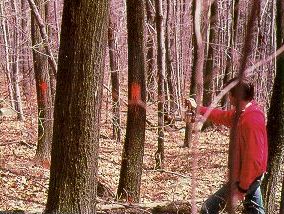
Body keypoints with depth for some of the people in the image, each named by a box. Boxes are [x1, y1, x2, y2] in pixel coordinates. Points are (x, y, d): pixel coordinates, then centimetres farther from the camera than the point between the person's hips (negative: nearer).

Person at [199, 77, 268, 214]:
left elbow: (254, 159, -29)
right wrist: (199, 110, 28)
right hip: (251, 175, 10)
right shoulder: (244, 112, 2)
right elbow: (223, 116, 23)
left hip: (245, 177, -10)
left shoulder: (251, 121, -29)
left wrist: (242, 187, -24)